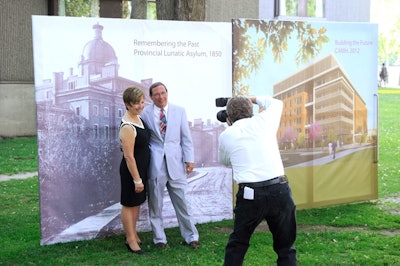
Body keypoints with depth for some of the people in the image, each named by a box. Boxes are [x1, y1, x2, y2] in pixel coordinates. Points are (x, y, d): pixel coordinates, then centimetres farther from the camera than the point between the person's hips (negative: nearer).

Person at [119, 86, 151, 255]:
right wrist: (137, 179, -19)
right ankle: (130, 239, 19)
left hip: (142, 168, 9)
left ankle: (133, 233, 35)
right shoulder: (127, 127, -26)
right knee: (129, 204, 6)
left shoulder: (138, 118, 3)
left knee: (137, 202, 20)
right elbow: (129, 156, -23)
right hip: (132, 170, -9)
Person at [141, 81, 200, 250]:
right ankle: (159, 238, 22)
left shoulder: (179, 111, 7)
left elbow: (186, 137, 7)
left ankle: (191, 236, 18)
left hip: (175, 163, 1)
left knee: (182, 201, 5)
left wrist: (189, 159, 1)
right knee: (155, 203, 7)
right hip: (154, 164, -1)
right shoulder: (145, 113, 2)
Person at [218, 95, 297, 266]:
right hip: (280, 190, 1)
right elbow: (276, 103, 31)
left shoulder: (226, 135, 9)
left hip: (250, 195, -1)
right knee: (286, 248, 13)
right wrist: (253, 99, 42)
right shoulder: (263, 121, 9)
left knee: (236, 247, 19)